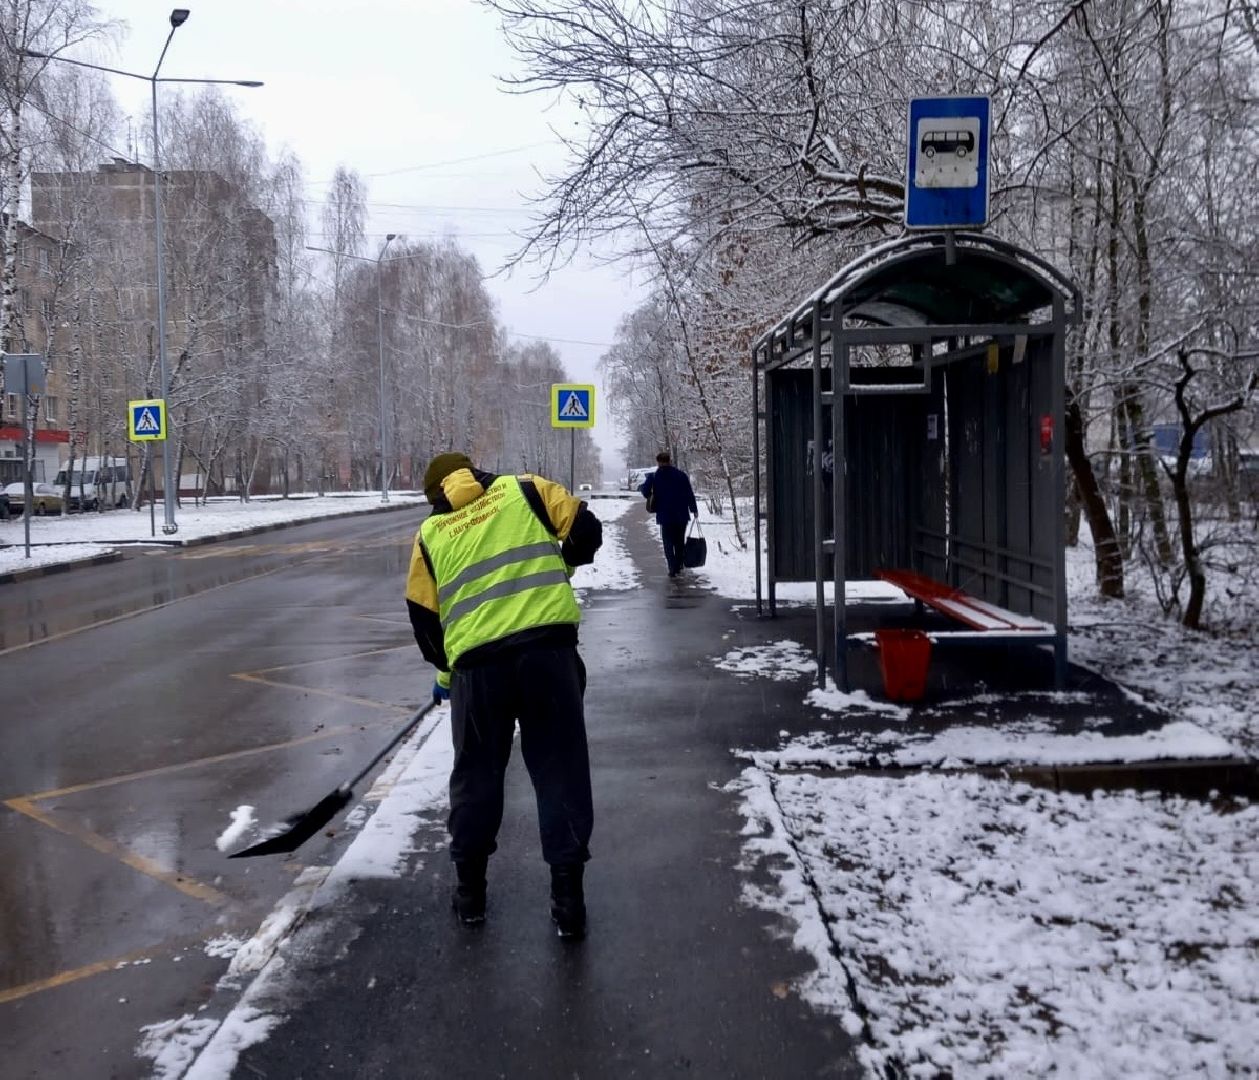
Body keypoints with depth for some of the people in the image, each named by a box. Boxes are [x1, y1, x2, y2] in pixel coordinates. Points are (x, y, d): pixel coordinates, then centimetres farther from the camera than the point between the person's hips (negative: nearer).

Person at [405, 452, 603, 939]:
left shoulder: (431, 533, 15)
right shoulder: (525, 490, 12)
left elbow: (423, 617, 16)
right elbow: (586, 531, 7)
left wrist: (445, 670, 32)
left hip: (477, 664, 1)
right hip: (548, 648, -1)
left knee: (476, 776, 18)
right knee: (561, 772, 8)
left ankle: (470, 890, 29)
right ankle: (568, 898, 10)